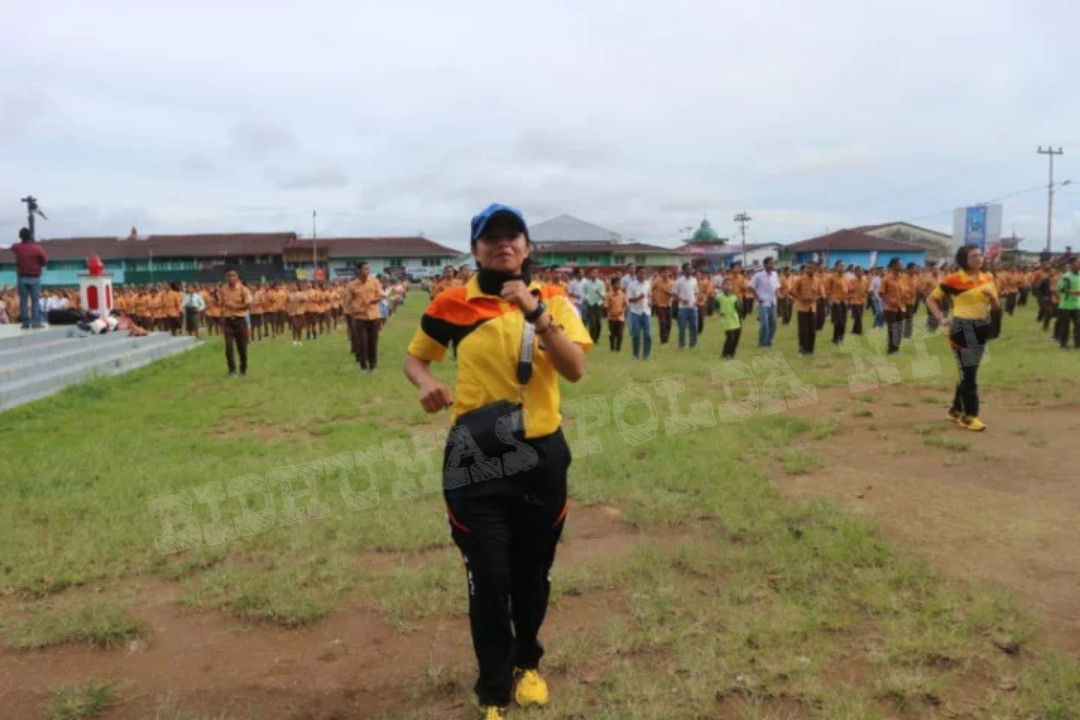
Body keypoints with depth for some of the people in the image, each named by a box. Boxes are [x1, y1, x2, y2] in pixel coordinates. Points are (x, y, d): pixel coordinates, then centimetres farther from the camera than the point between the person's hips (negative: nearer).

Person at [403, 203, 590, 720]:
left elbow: (575, 370, -14)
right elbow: (415, 357, 12)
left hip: (541, 454, 2)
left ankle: (526, 664, 43)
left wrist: (537, 314, -26)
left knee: (533, 574, 16)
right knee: (489, 579, -2)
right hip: (476, 456, -1)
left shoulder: (552, 299, -1)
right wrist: (427, 384, -11)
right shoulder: (453, 303, -2)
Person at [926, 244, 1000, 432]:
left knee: (968, 371, 14)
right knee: (968, 372, -6)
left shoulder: (987, 279, 7)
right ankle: (969, 416, 1)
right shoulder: (954, 280, -10)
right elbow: (931, 299, -4)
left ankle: (956, 409, 26)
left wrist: (992, 297, -9)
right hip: (963, 328, -7)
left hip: (982, 327, 7)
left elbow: (997, 306, 13)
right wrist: (941, 319, -15)